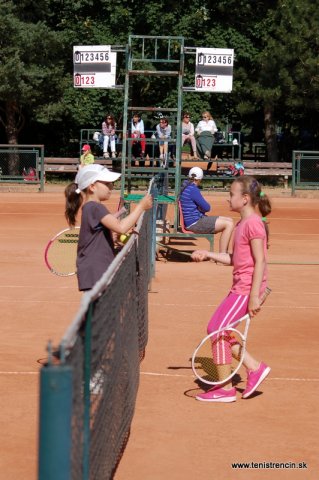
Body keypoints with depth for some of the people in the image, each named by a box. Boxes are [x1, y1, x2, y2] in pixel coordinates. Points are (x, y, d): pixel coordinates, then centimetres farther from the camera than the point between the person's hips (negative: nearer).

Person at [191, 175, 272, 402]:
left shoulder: (253, 223, -15)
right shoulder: (243, 224, 15)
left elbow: (260, 261, -19)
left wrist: (254, 296, -22)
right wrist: (208, 255, 13)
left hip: (247, 289, -10)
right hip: (240, 288, 10)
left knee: (218, 330, -8)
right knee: (217, 329, 11)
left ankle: (226, 389, 1)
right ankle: (255, 368, 17)